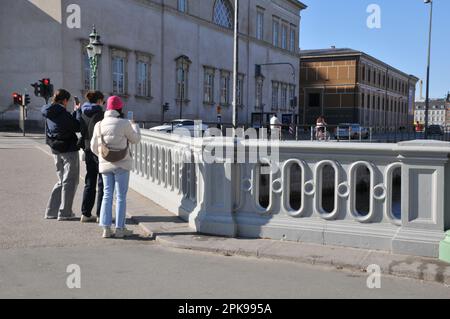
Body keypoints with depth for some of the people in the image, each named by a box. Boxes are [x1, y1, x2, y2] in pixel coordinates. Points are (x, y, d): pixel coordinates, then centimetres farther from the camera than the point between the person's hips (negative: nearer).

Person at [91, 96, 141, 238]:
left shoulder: (99, 125, 3)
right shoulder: (124, 123, -11)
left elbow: (94, 147, 8)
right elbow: (135, 139, 3)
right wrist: (135, 126, 21)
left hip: (105, 165, 4)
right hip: (121, 164, -4)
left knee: (107, 195, 10)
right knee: (121, 196, 3)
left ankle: (106, 228, 8)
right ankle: (120, 228, 7)